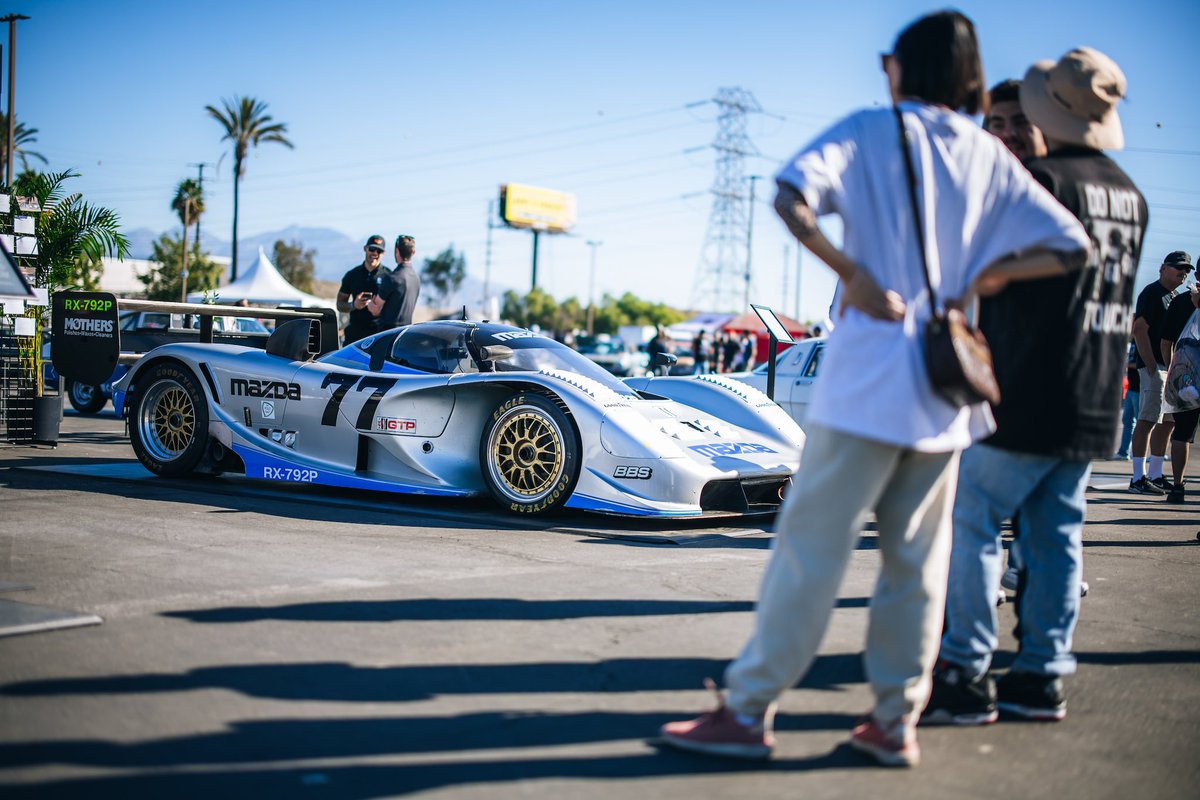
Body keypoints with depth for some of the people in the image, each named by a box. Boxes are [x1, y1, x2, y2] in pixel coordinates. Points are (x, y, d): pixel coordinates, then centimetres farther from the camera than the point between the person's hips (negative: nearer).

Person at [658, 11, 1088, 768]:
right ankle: (897, 720, 16)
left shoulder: (870, 131, -1)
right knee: (918, 558, 10)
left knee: (812, 545, -2)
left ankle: (749, 711, 3)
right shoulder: (991, 157, 12)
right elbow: (1072, 244, 10)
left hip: (869, 376, -5)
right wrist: (981, 278, 6)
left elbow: (791, 195, -19)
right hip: (946, 383, 5)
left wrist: (854, 275, -13)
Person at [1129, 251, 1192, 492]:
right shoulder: (1152, 293, -6)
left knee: (1168, 421, 10)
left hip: (1172, 366, 10)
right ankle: (1138, 478, -15)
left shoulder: (1175, 297, 22)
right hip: (1155, 365, -10)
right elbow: (1139, 330, -15)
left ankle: (1155, 475, 16)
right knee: (1149, 419, -13)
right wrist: (1151, 364, -22)